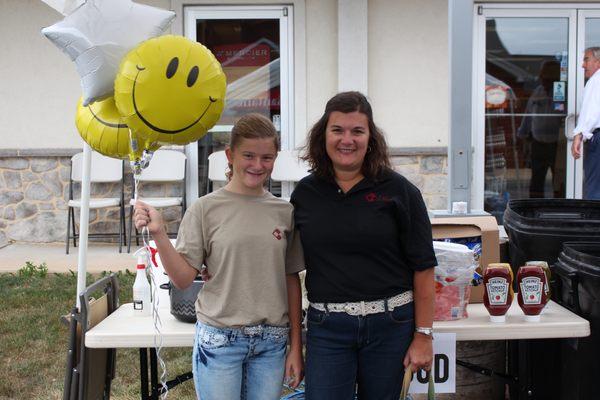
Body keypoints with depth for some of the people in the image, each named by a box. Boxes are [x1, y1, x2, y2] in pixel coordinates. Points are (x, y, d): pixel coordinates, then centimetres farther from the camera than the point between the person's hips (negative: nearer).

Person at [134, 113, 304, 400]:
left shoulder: (284, 212, 3)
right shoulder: (205, 209, -4)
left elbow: (291, 281, 7)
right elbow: (183, 279, -5)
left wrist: (296, 346, 7)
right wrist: (158, 233, -18)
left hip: (272, 343, 3)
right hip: (218, 340, -2)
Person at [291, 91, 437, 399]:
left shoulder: (399, 191, -4)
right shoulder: (305, 194, 4)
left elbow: (423, 268, -3)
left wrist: (423, 336, -6)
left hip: (389, 325, -1)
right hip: (326, 327, 1)